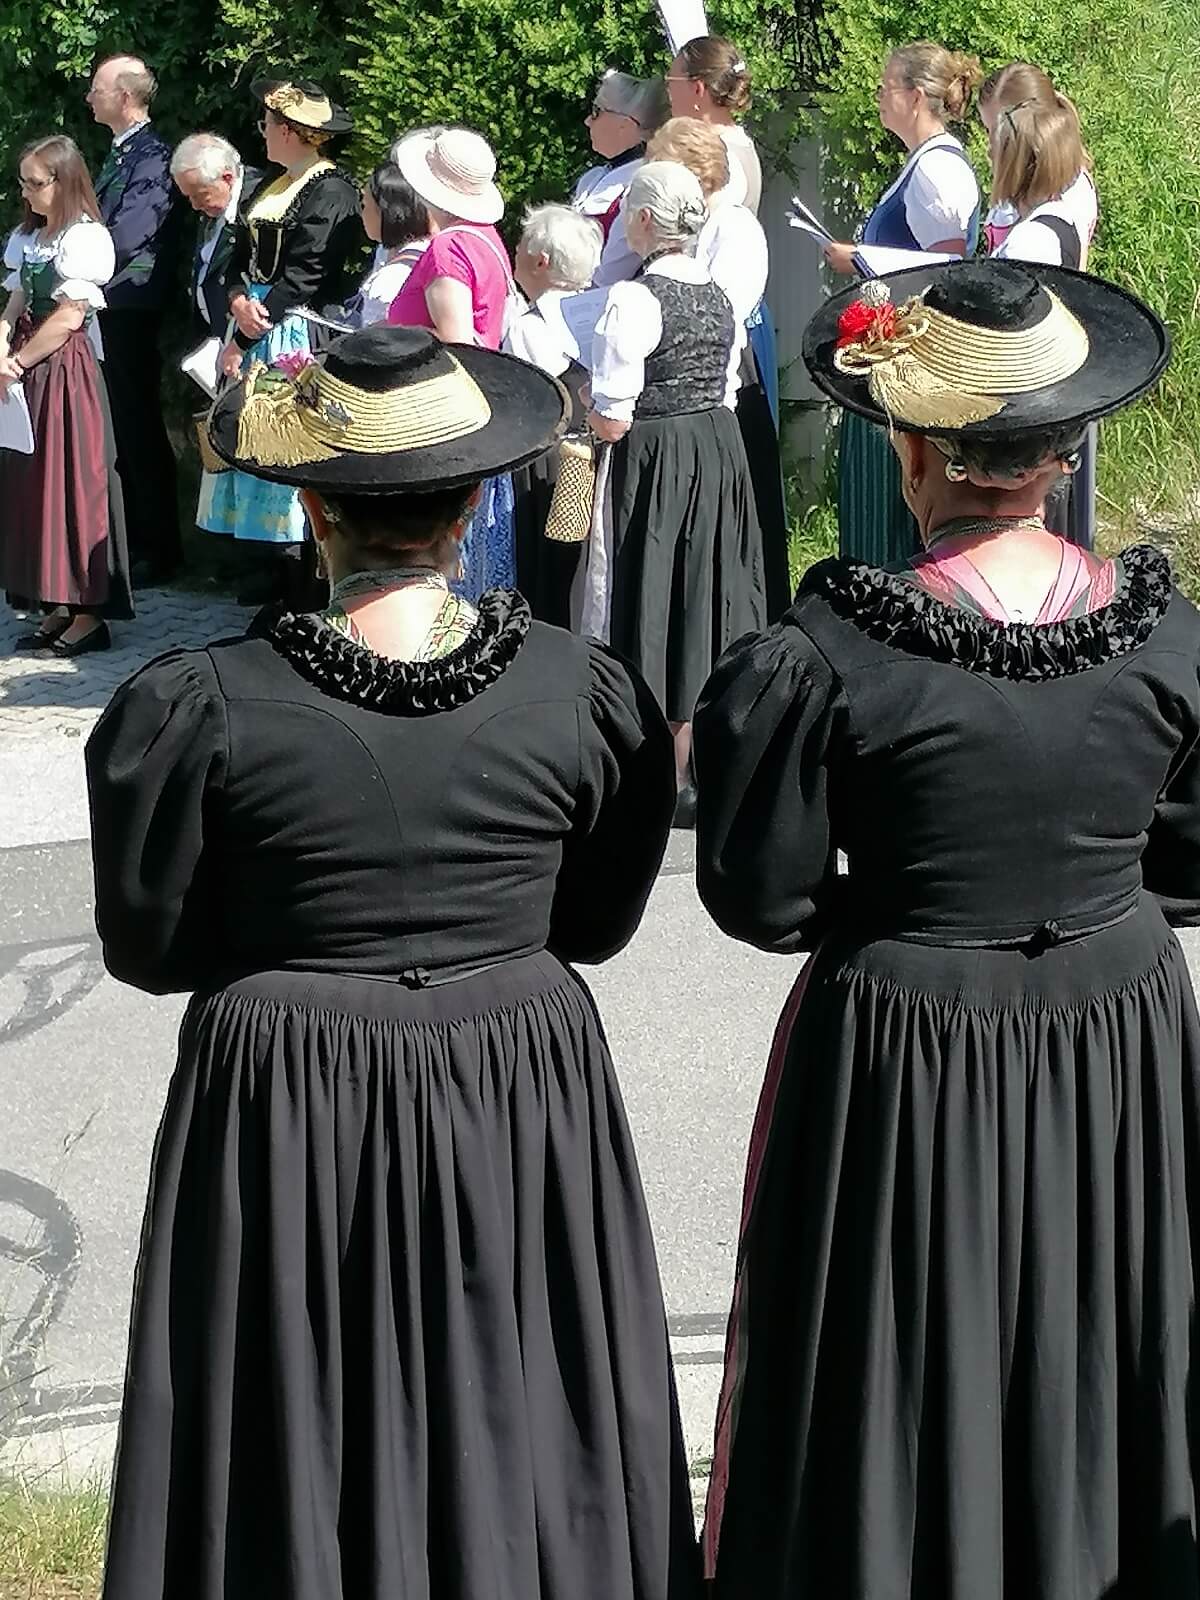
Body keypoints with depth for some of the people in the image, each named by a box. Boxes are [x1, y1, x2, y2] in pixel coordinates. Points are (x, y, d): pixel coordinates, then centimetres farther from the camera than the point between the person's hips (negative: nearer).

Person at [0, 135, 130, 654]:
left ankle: (89, 613, 2)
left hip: (66, 370, -8)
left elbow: (67, 318, -14)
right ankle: (57, 607, 15)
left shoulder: (85, 238, -10)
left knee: (72, 483, -4)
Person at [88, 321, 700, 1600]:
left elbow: (149, 946, -5)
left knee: (302, 1437, 15)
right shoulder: (588, 695, -10)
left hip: (285, 1115, -1)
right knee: (512, 1430, 18)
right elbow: (596, 923, 2)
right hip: (522, 1103, 2)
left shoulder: (198, 709, -15)